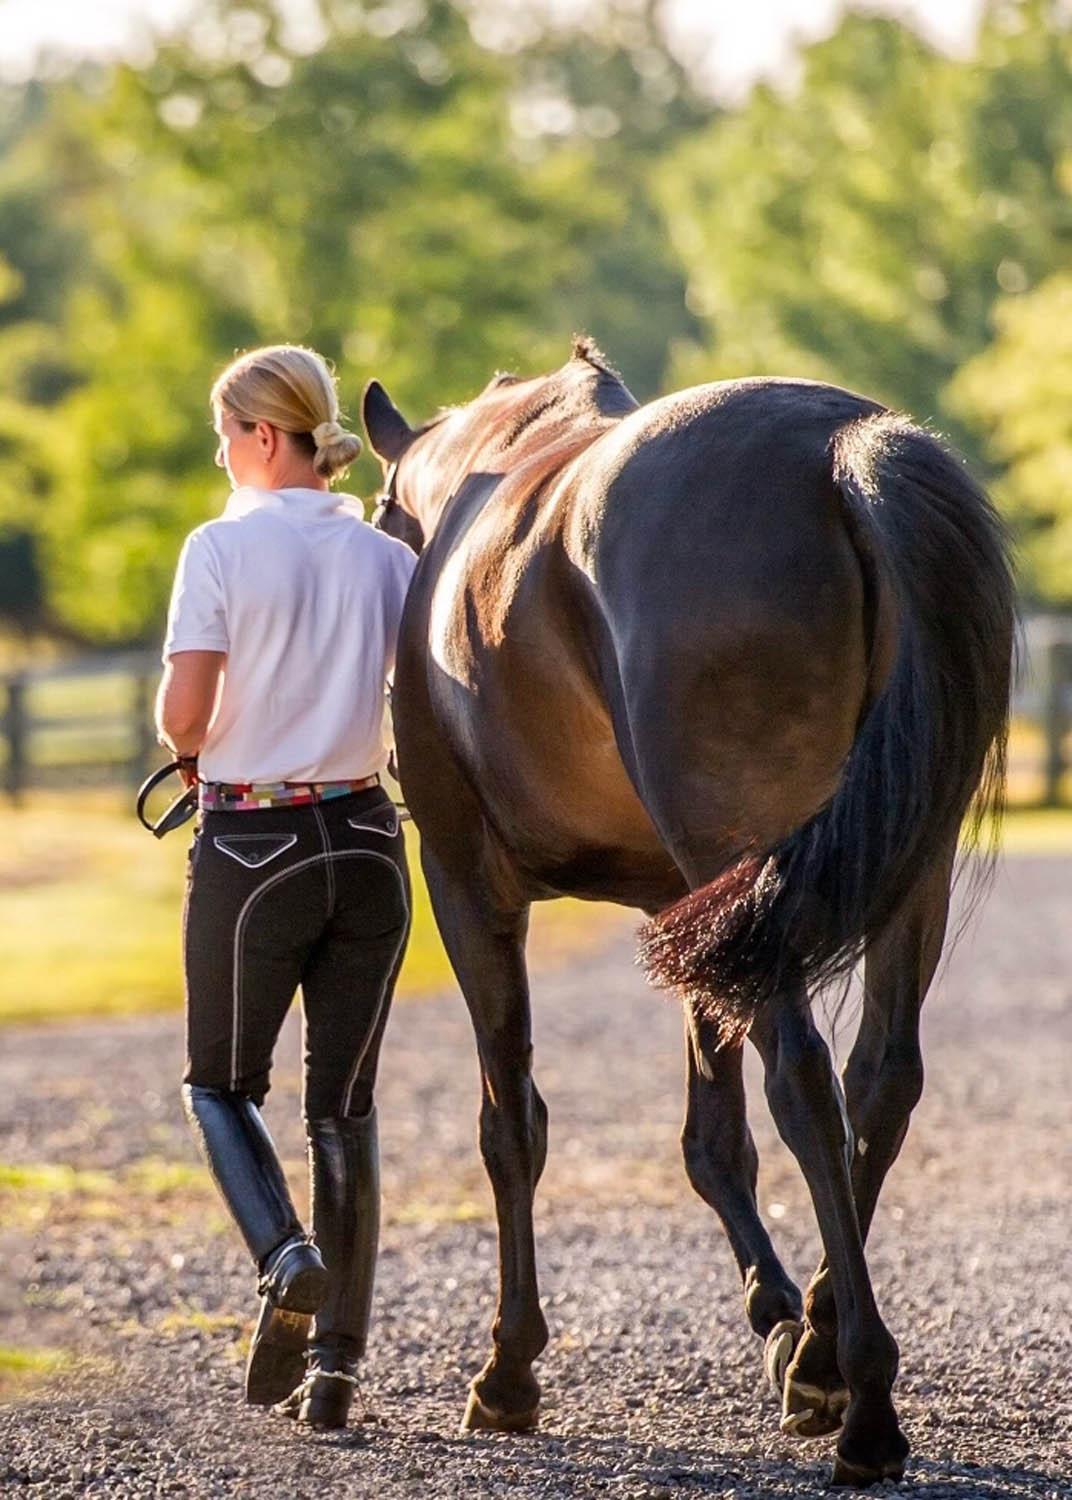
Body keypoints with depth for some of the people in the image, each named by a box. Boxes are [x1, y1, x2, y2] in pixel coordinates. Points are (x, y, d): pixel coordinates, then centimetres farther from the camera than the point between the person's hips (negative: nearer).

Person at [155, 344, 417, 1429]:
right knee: (343, 1101, 10)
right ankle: (335, 1356, 5)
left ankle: (286, 1258, -15)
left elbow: (182, 714, -16)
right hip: (367, 841, 4)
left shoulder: (223, 548, -10)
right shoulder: (388, 557, 3)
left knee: (219, 1083, 13)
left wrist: (190, 749, 6)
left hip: (251, 848, -4)